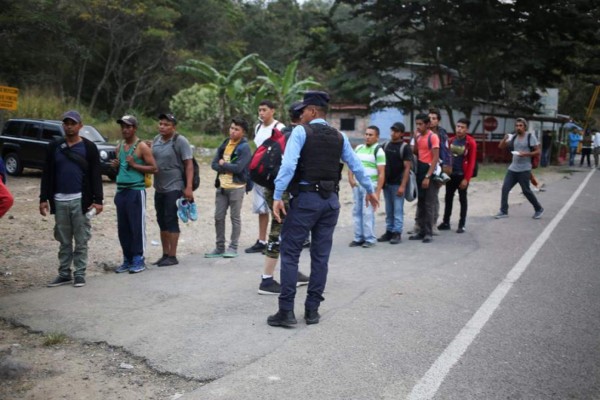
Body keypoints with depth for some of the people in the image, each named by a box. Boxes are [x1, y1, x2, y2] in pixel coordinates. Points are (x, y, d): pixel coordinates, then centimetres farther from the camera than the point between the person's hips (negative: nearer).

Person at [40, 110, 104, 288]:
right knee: (64, 241, 10)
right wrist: (44, 198, 2)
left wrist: (98, 200, -10)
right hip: (59, 201, 3)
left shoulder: (89, 147, 0)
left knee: (81, 241, 2)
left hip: (81, 200, -3)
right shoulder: (54, 147, 8)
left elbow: (95, 176, -3)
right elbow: (47, 174, 9)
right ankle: (64, 273, 17)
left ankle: (79, 274, 9)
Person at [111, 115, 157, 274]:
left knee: (137, 226, -5)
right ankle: (127, 259, 16)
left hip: (136, 190, -7)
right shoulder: (119, 147, 16)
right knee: (122, 227, 8)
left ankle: (138, 259, 1)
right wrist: (115, 166, 5)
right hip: (121, 190, 7)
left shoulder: (142, 147, -4)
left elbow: (153, 168, -8)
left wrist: (134, 165, -15)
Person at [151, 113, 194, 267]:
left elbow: (189, 165, -14)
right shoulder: (156, 140, 9)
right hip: (159, 188, 7)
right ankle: (165, 254, 21)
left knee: (171, 221, -5)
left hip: (174, 188, -7)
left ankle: (172, 256, 2)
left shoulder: (180, 141, -11)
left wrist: (189, 187, -20)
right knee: (162, 221, 11)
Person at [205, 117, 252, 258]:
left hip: (237, 187, -6)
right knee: (218, 217, 8)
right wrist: (228, 167, -11)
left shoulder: (244, 147, -8)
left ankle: (233, 247, 11)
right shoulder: (224, 144, 11)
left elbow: (238, 168, -18)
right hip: (221, 186, 6)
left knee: (235, 218, 3)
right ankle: (220, 247, 18)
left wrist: (223, 164, -5)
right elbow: (214, 164, 6)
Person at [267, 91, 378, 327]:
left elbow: (288, 165, -16)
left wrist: (278, 196, -16)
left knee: (290, 253, 2)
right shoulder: (339, 137, 11)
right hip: (331, 200, 5)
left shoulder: (301, 131, -5)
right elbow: (356, 166, 15)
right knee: (321, 256, 10)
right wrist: (370, 190, 28)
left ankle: (286, 311, 1)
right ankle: (312, 310, 15)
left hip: (306, 198, -5)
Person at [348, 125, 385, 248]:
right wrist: (350, 178, 2)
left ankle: (370, 239, -1)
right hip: (357, 185, 6)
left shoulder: (378, 151, -5)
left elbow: (381, 174, -10)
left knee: (368, 212, -9)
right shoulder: (358, 148, 13)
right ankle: (358, 237, 14)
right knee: (357, 211, 7)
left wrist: (378, 192, -16)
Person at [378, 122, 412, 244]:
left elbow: (407, 168, -11)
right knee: (389, 210, 11)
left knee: (398, 210, -3)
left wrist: (403, 185, -18)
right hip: (386, 183, 6)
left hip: (398, 184, -6)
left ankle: (397, 233, 3)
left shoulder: (405, 147, -7)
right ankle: (389, 232, 17)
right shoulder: (386, 145, 10)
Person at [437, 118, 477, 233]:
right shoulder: (452, 140, 7)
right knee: (448, 198, 10)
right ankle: (446, 222, 20)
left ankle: (462, 225, 12)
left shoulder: (470, 143, -9)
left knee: (462, 199, 4)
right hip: (450, 174, 5)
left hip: (462, 176, -5)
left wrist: (466, 179, -15)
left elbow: (471, 162, -11)